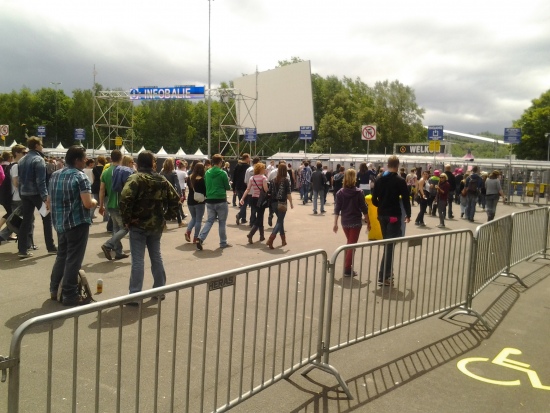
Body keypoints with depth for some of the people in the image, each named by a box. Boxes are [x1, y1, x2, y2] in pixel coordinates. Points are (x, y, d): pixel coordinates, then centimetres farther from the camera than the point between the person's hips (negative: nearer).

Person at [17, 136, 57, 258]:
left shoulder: (22, 160, 12)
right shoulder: (38, 159, -13)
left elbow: (20, 179, 16)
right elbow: (41, 180, -20)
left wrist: (21, 194, 21)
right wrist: (45, 196, -23)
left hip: (24, 194, 7)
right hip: (36, 193, -7)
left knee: (26, 221, 8)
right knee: (47, 218, 5)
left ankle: (22, 250, 5)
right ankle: (51, 247, 9)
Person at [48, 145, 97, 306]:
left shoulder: (54, 175, 11)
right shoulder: (80, 176, -13)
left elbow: (49, 202, 17)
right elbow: (88, 204, -21)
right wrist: (95, 201, -1)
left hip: (60, 223, 8)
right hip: (77, 223, -8)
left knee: (61, 256, 20)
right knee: (73, 259, -1)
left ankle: (54, 289, 27)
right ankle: (70, 295, 5)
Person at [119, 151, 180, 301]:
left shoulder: (136, 178, -10)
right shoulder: (162, 180, 6)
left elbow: (125, 199, -25)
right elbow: (175, 199, 8)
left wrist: (126, 219, -15)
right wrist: (168, 216, 12)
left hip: (138, 225, -5)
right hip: (157, 225, 5)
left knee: (138, 260, -1)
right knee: (156, 257, 17)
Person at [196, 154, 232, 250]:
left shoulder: (207, 173, 5)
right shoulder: (222, 173, -10)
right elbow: (228, 187, -2)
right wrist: (227, 182, 17)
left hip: (209, 200, 5)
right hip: (221, 201, -4)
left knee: (209, 221, 11)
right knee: (222, 222, 8)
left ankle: (200, 238, -8)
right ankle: (223, 243, 17)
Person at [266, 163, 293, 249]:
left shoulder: (274, 180, 5)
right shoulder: (286, 180, -8)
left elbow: (271, 192, 6)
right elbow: (288, 193, -11)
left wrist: (272, 202, 14)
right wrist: (291, 203, -1)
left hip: (274, 203, 5)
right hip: (282, 203, -5)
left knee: (280, 220, 19)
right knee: (279, 222, -2)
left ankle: (283, 240, 26)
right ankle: (270, 240, -19)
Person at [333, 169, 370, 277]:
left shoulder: (340, 192, -2)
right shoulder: (359, 192, -9)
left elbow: (337, 209, -2)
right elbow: (364, 208, -7)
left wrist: (335, 224, 4)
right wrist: (368, 222, 2)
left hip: (345, 222, 3)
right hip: (356, 221, -3)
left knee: (349, 243, 22)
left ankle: (347, 265, 26)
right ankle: (348, 269, 3)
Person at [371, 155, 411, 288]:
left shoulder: (379, 179, 6)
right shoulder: (400, 181, -9)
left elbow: (374, 199, 7)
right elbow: (405, 199, -10)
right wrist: (408, 214, 4)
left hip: (382, 215, 6)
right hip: (394, 215, -6)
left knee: (387, 243, 18)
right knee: (390, 245, -5)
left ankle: (387, 273, 26)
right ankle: (383, 277, -8)